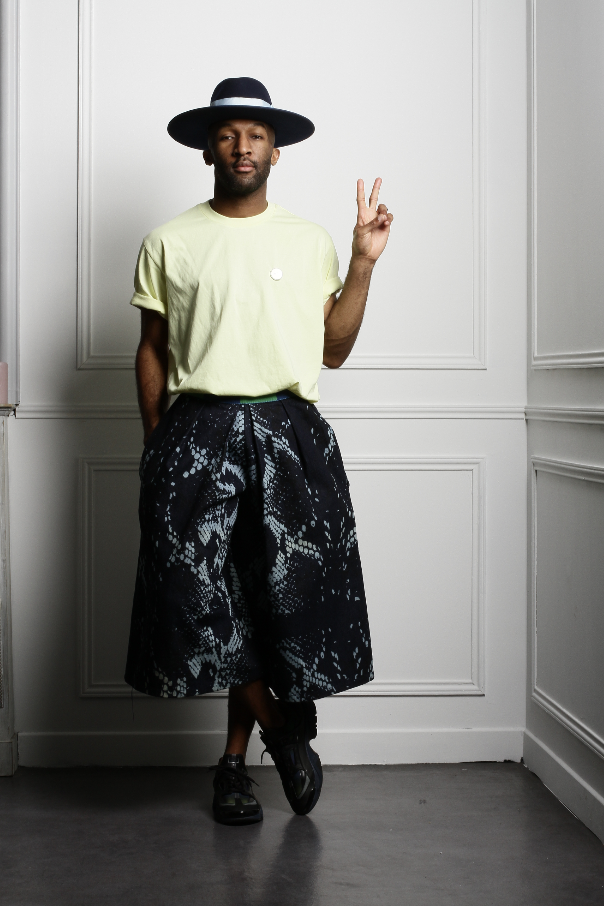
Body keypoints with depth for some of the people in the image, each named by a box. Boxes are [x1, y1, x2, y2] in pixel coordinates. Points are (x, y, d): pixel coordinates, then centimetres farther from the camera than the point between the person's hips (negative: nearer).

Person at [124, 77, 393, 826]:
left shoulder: (310, 242, 11)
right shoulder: (169, 243, 8)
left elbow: (333, 349, 9)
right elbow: (152, 351, 10)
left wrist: (365, 261, 3)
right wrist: (155, 446, 5)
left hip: (289, 432, 1)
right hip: (198, 433, -1)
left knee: (287, 593, 0)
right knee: (207, 596, -6)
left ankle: (234, 756, 17)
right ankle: (280, 724, 17)